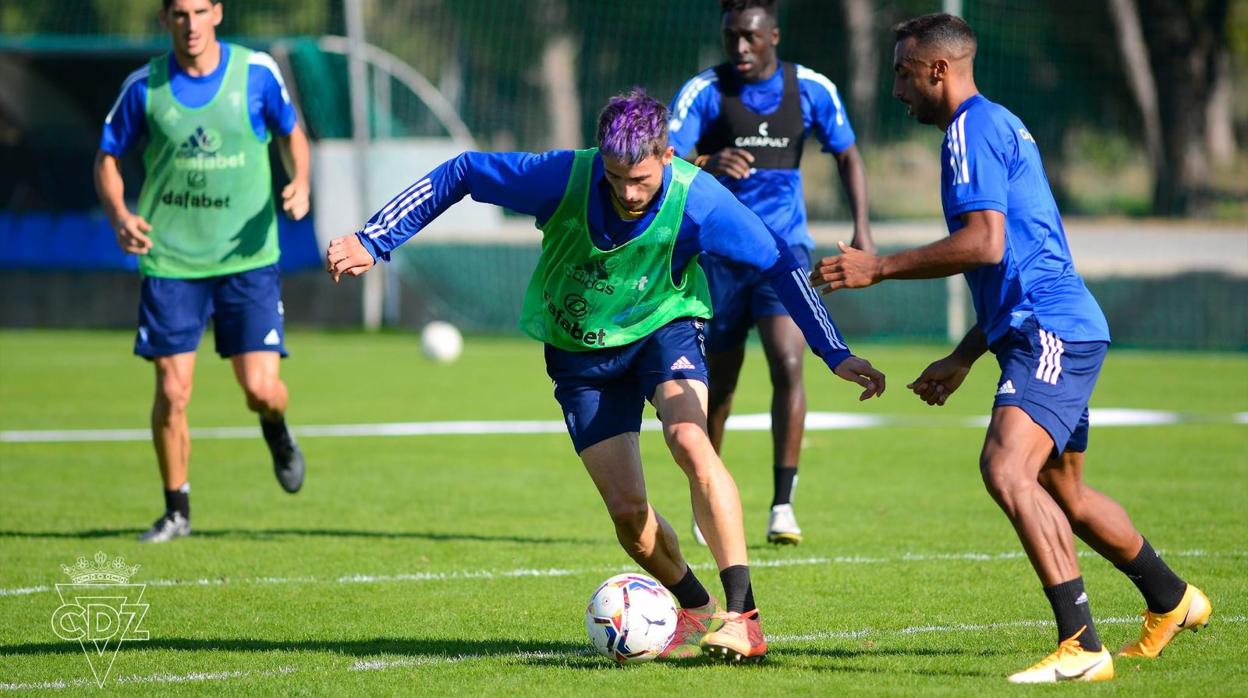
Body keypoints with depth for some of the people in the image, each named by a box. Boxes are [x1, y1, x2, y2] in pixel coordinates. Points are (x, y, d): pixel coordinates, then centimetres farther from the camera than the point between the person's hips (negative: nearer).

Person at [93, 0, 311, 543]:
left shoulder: (256, 72, -4)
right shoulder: (144, 86, -3)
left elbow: (291, 132, 12)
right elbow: (107, 157, 7)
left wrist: (299, 183, -7)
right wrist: (120, 217, -11)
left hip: (247, 258, 0)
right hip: (169, 259, 0)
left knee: (261, 387, -7)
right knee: (172, 392, -4)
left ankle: (276, 431, 32)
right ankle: (176, 511, 15)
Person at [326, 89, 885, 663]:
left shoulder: (696, 199, -26)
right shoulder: (562, 178, -26)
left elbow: (779, 265, -15)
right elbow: (460, 174, -13)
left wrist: (836, 355, -18)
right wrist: (371, 242, -15)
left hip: (665, 329, -1)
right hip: (580, 353, 1)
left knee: (688, 439, -31)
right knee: (628, 511, -8)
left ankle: (742, 615, -31)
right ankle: (697, 611, 20)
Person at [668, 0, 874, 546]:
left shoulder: (810, 89, -2)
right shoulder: (704, 91, -9)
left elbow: (847, 155, 11)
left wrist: (861, 227, -1)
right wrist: (708, 165, -40)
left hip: (785, 247, 0)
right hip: (722, 250, 0)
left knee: (788, 366, -19)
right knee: (720, 381, 9)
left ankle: (783, 506, -14)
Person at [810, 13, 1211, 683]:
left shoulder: (974, 128, -9)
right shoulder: (999, 127, 23)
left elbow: (985, 244, -22)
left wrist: (878, 267, -17)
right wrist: (962, 359, 29)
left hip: (1051, 333, -11)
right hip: (1052, 332, 11)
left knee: (1006, 468, -25)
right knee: (1062, 493, 23)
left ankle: (1081, 647, -30)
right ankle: (1172, 602, 42)